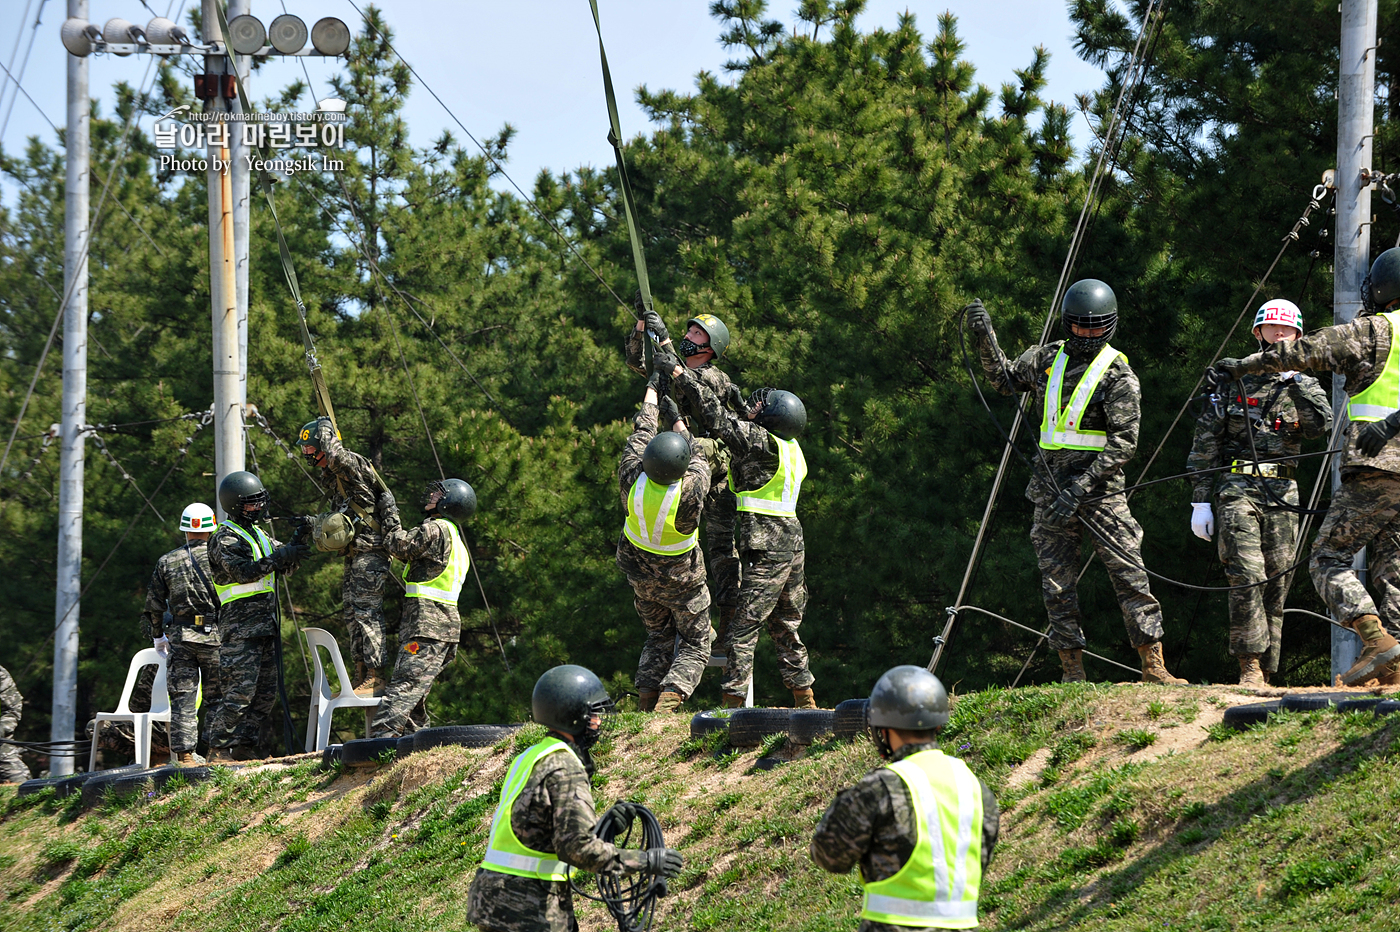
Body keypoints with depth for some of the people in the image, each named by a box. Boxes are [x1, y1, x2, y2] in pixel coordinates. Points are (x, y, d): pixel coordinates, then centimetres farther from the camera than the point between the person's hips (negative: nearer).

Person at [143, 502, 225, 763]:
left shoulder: (166, 562, 6)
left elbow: (153, 605, 10)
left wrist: (158, 636, 24)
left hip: (180, 636, 2)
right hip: (214, 634, -2)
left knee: (183, 696, 4)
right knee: (215, 696, 6)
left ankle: (184, 754, 0)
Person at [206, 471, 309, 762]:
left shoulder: (257, 534, 21)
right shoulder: (226, 538, -8)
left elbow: (285, 566, 20)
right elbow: (243, 571, -22)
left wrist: (296, 543, 1)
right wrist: (280, 556, -24)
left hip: (265, 626, 9)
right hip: (240, 627, -9)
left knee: (266, 692, 8)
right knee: (240, 691, -14)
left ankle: (244, 746, 11)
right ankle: (218, 749, -11)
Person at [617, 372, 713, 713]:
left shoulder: (632, 479, -27)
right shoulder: (691, 490, -35)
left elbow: (641, 432, -9)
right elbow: (698, 458, -12)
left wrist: (652, 389, 6)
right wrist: (677, 419, 1)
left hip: (641, 578, 4)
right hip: (680, 580, -4)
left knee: (659, 638, 23)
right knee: (695, 647, 10)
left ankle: (646, 704, 12)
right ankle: (667, 705, -10)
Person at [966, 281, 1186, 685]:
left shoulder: (1118, 375, -7)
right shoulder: (1047, 358, 8)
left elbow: (1123, 442, -13)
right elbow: (1005, 379, 25)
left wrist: (1082, 487, -20)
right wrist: (986, 338, 9)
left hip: (1100, 488, -5)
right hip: (1051, 490, 5)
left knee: (1129, 574, -8)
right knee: (1057, 584, 4)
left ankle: (1153, 667, -7)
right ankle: (1073, 672, 10)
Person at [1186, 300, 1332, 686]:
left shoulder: (1303, 386, 15)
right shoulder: (1233, 383, 9)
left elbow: (1321, 425, -7)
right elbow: (1205, 444, 8)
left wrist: (1297, 380, -14)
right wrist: (1201, 500, 2)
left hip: (1282, 495, 3)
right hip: (1236, 490, -3)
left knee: (1276, 583, 2)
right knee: (1247, 575, -17)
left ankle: (1265, 672, 9)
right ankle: (1250, 666, -18)